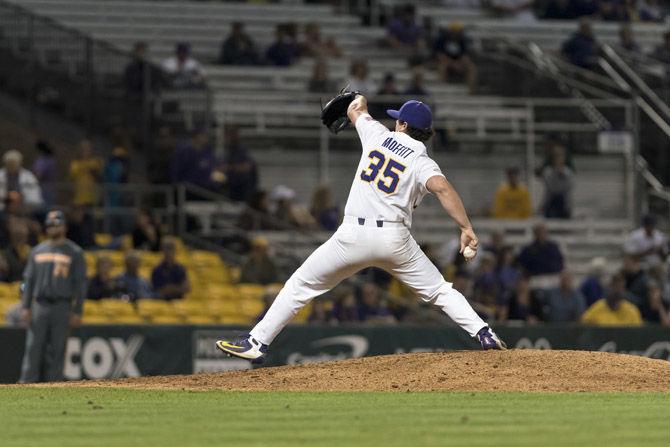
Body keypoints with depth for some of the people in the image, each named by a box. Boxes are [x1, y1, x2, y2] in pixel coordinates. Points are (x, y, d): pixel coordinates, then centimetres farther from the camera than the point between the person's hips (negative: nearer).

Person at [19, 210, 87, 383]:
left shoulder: (75, 252, 4)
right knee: (33, 348, -4)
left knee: (57, 350, -2)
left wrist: (77, 312, -7)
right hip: (40, 306, 3)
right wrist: (25, 307, 5)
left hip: (62, 308, -3)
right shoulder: (37, 251, 14)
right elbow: (29, 280, 15)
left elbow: (80, 283, 0)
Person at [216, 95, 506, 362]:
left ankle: (256, 342, 2)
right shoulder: (422, 161, 2)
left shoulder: (378, 135, 10)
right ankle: (484, 334, -1)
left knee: (301, 285, 8)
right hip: (395, 238, 0)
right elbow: (441, 187, -19)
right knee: (438, 290, 13)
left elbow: (354, 111, 31)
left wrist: (360, 100, 56)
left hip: (354, 234, 0)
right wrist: (466, 227, -20)